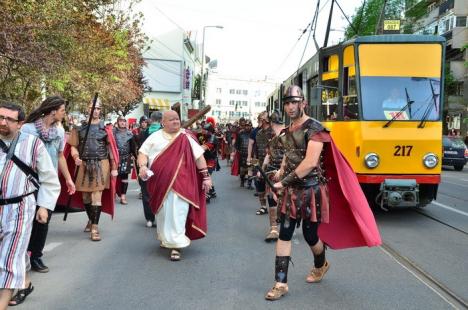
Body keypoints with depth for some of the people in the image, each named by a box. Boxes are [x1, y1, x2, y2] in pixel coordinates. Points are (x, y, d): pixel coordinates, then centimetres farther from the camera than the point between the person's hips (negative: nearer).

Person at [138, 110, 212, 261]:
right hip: (160, 182, 2)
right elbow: (143, 153, 5)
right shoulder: (155, 137, 7)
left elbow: (199, 156, 3)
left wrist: (206, 176, -3)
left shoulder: (186, 137, 3)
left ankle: (175, 246, -5)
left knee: (177, 213, -8)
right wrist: (143, 166, -17)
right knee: (162, 212, 15)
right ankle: (165, 238, 36)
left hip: (180, 182, -2)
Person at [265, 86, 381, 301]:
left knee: (310, 235, 8)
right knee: (284, 235, 3)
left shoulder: (314, 128, -16)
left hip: (311, 191, -7)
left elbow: (310, 163, -25)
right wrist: (281, 172, 4)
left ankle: (320, 266, 41)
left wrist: (285, 181, -20)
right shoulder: (287, 130, 9)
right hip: (291, 191, 7)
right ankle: (281, 283, 10)